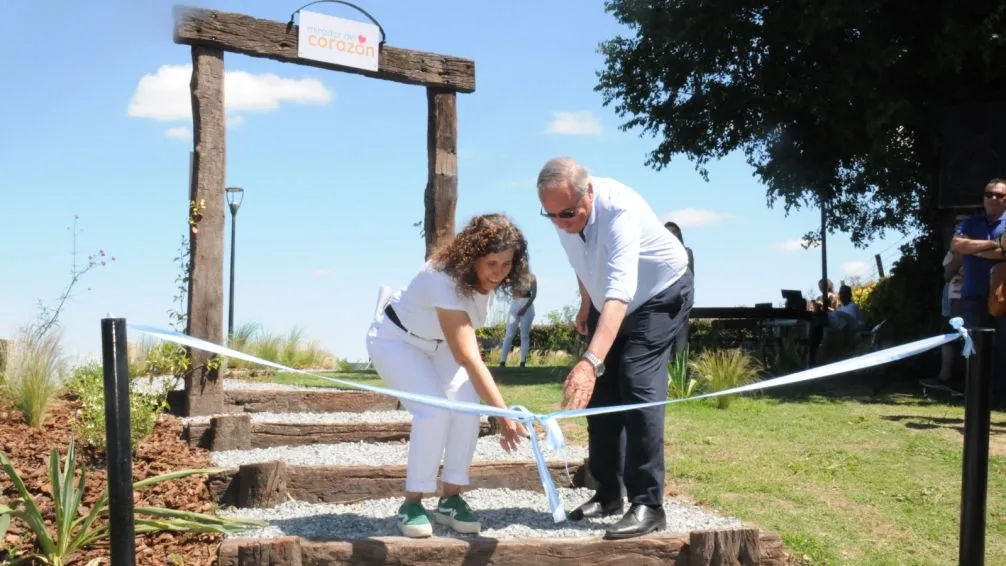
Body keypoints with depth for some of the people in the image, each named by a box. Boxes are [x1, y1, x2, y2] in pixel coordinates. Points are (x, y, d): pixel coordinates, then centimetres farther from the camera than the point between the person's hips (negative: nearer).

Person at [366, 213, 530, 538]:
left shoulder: (485, 276, -18)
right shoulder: (444, 280, -41)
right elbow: (468, 359, -47)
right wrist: (504, 415, -51)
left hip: (438, 343, 6)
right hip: (395, 340, -6)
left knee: (466, 406, -16)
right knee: (434, 410, -26)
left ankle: (450, 500, -3)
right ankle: (411, 504, -11)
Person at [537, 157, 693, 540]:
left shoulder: (619, 209, -39)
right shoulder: (564, 214, -17)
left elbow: (620, 292, -52)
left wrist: (590, 362, -62)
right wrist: (586, 305, 13)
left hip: (660, 296, -7)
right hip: (606, 303, 7)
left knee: (638, 386, -21)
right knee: (600, 392, 6)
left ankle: (648, 505, -16)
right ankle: (608, 494, 20)